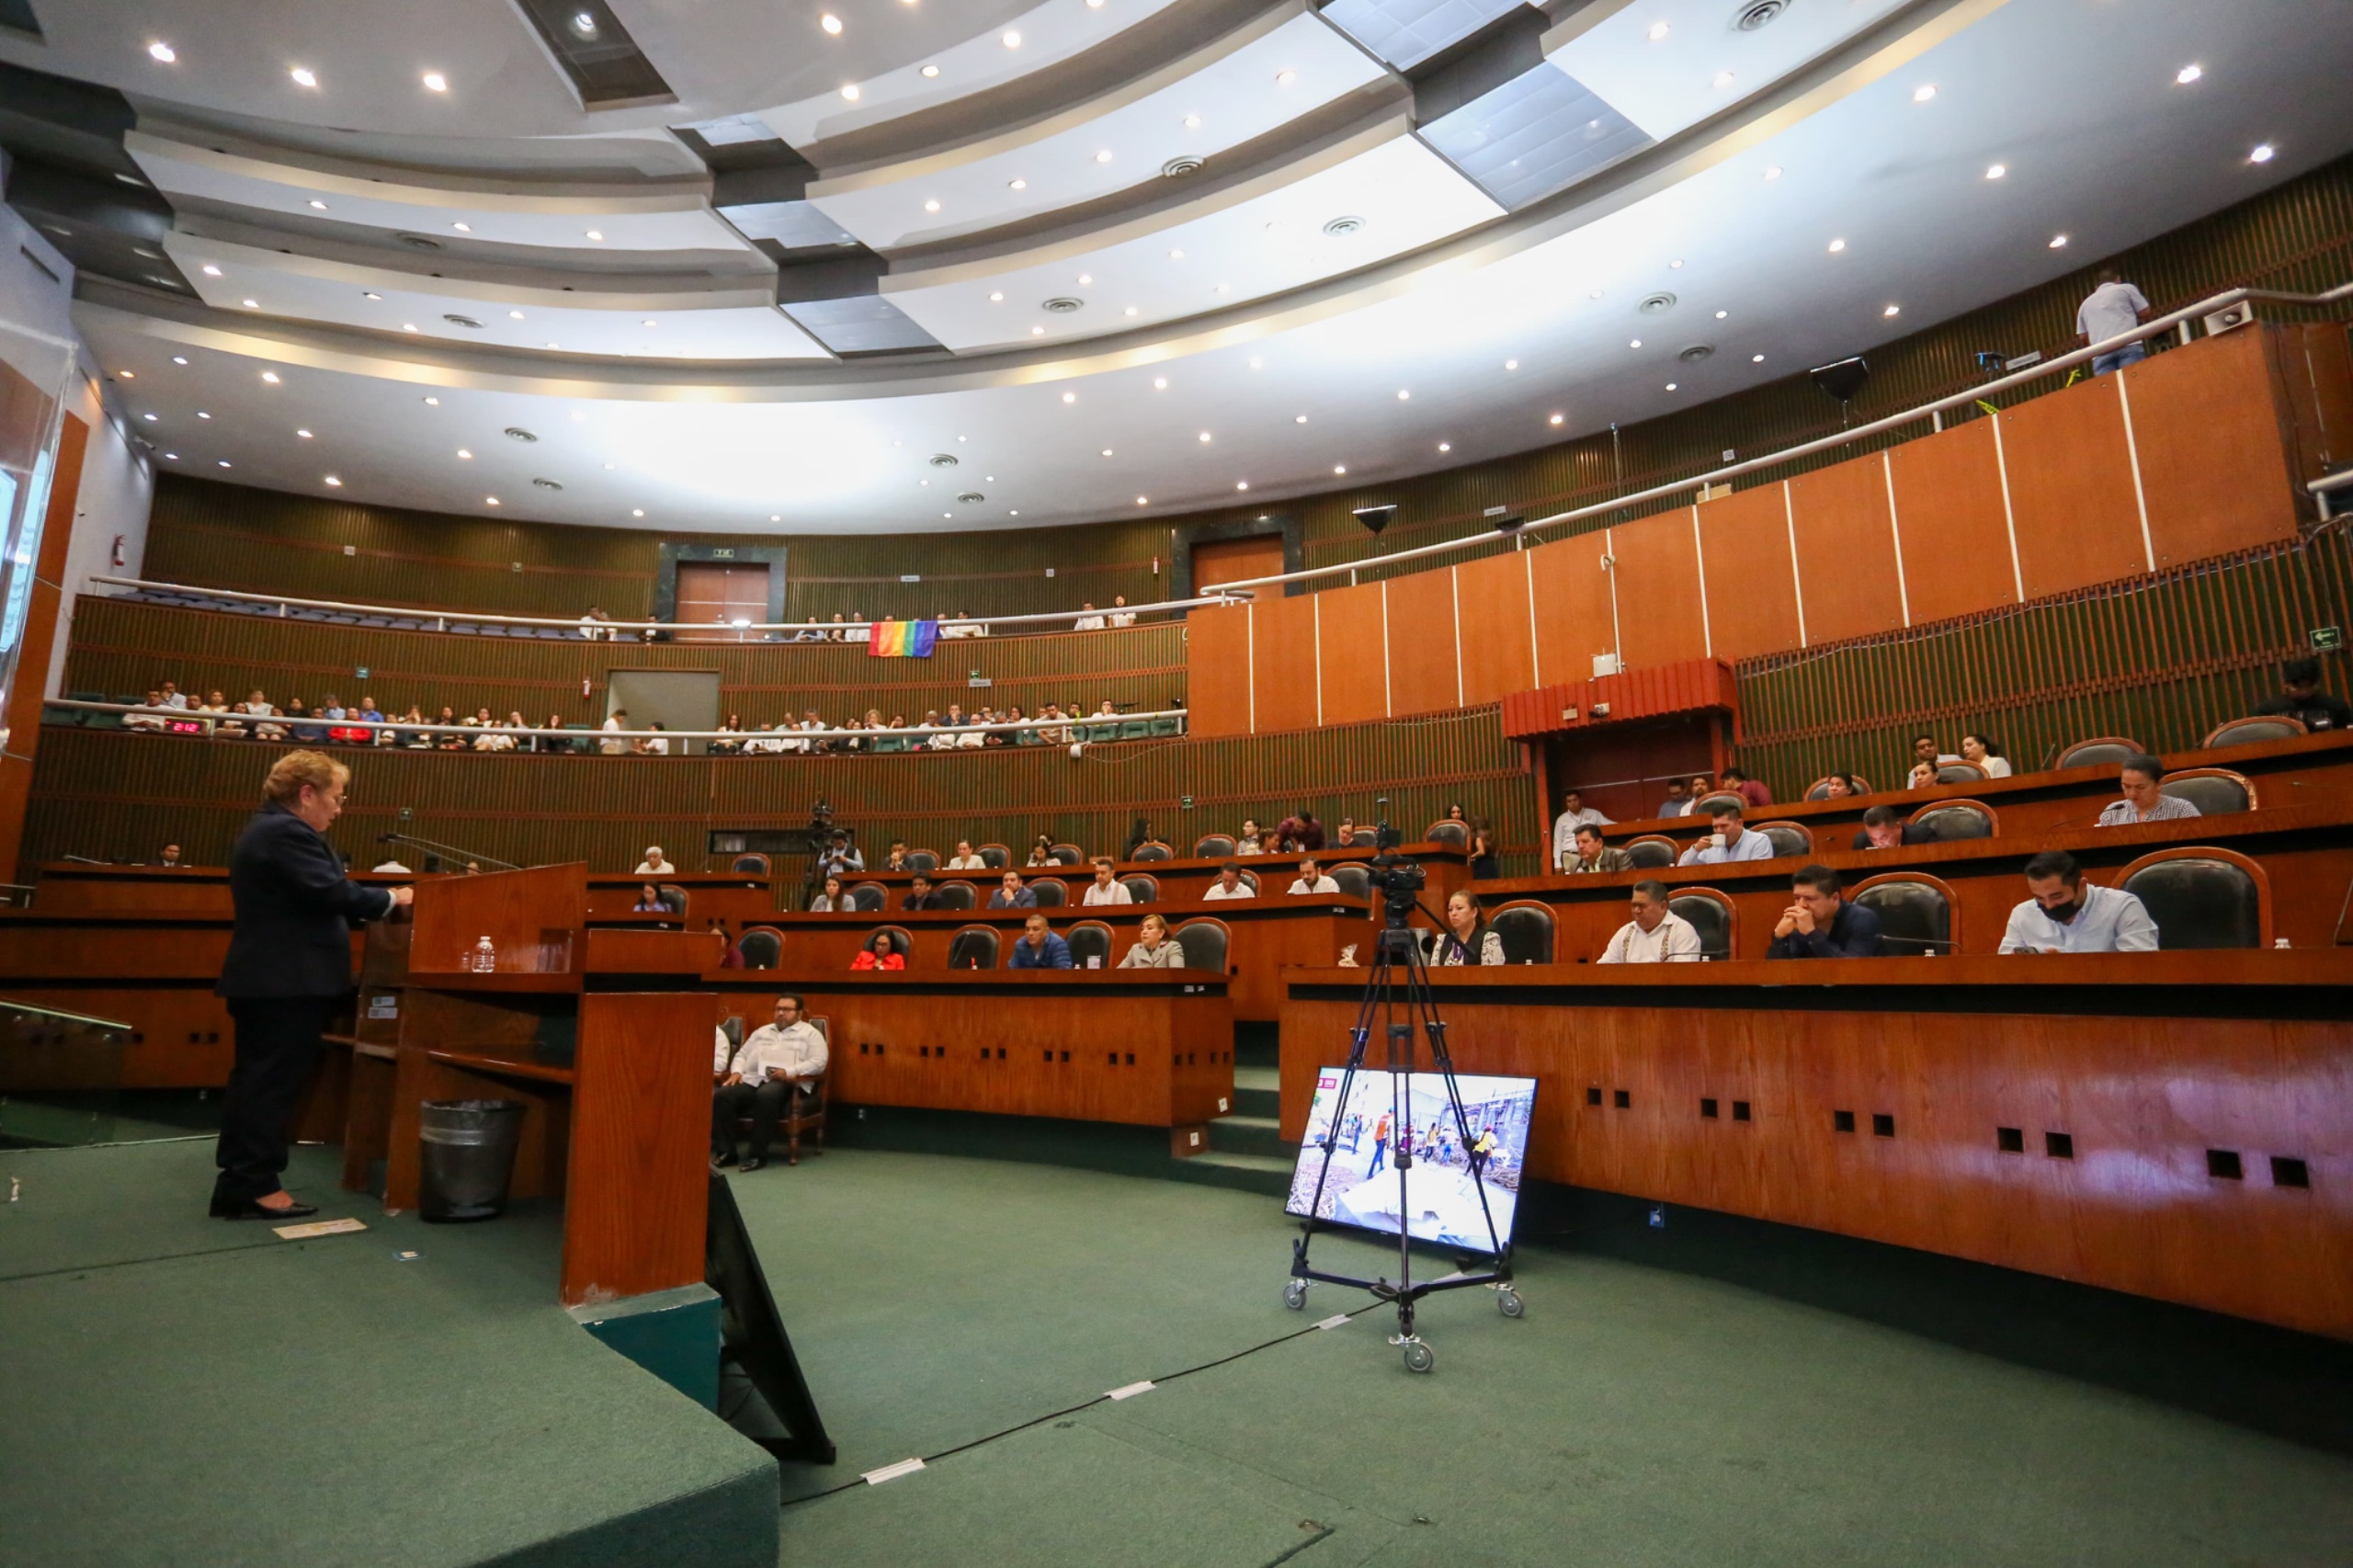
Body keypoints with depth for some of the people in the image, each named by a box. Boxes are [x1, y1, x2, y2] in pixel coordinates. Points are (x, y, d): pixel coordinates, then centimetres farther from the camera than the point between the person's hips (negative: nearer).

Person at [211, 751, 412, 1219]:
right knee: (274, 1084, -4)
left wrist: (374, 905, 13)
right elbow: (333, 893, -23)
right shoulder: (286, 833, -18)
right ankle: (253, 1186, 3)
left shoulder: (271, 829, 17)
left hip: (268, 979, 11)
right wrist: (391, 898, -9)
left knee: (256, 1081, 15)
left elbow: (312, 899, 19)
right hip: (287, 983, -11)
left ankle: (238, 1183, 22)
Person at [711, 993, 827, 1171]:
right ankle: (725, 1151, -15)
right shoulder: (762, 1031, 29)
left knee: (765, 1096, -38)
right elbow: (742, 1055, 26)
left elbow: (818, 1063, -3)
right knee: (721, 1096, -22)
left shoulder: (809, 1033, 10)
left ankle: (758, 1154, -30)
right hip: (752, 1080, 5)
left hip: (786, 1083, -5)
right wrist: (736, 1071, 3)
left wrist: (788, 1072, -16)